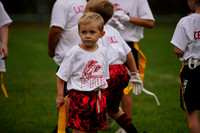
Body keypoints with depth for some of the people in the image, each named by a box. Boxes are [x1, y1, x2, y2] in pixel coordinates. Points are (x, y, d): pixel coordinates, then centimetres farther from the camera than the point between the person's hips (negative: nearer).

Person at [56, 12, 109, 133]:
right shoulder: (75, 53, -10)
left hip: (98, 96, 5)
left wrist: (102, 93, 16)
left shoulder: (103, 51, 5)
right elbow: (61, 75, -4)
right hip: (80, 95, -5)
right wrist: (60, 96, -5)